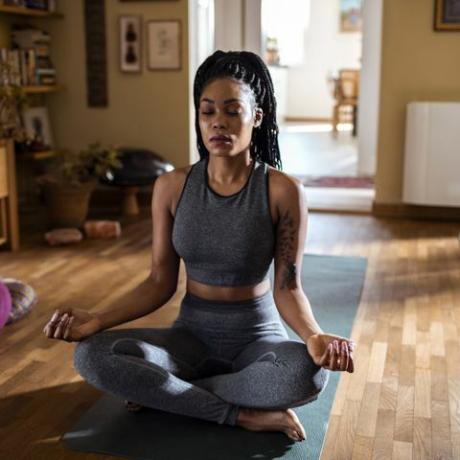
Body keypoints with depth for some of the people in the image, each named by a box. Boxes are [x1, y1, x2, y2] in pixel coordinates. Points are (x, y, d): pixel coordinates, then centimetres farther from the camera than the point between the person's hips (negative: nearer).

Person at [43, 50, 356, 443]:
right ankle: (245, 415, -19)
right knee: (92, 355, -24)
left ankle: (163, 391, -15)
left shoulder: (283, 190, -14)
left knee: (310, 371, -36)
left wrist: (314, 336, -33)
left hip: (259, 335, -2)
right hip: (193, 333, 2)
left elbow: (287, 288, -12)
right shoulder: (172, 187, -6)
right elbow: (161, 282, -1)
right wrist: (97, 321, -16)